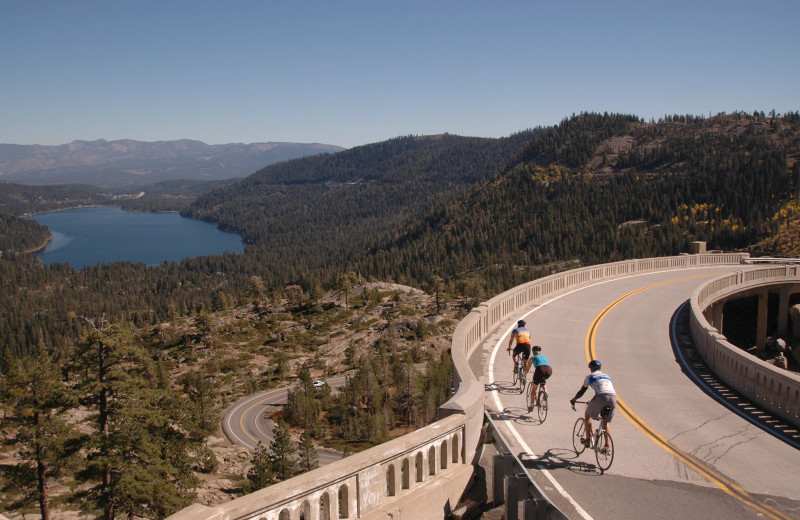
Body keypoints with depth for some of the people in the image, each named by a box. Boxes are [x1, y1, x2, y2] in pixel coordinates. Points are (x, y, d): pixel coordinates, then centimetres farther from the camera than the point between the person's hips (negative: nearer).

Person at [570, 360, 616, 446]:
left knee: (587, 415, 21)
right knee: (606, 422, 23)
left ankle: (588, 440, 17)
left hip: (601, 397, -4)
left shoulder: (589, 377, 17)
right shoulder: (607, 376, 30)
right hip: (613, 398, 4)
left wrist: (573, 399, 41)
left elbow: (582, 391, 24)